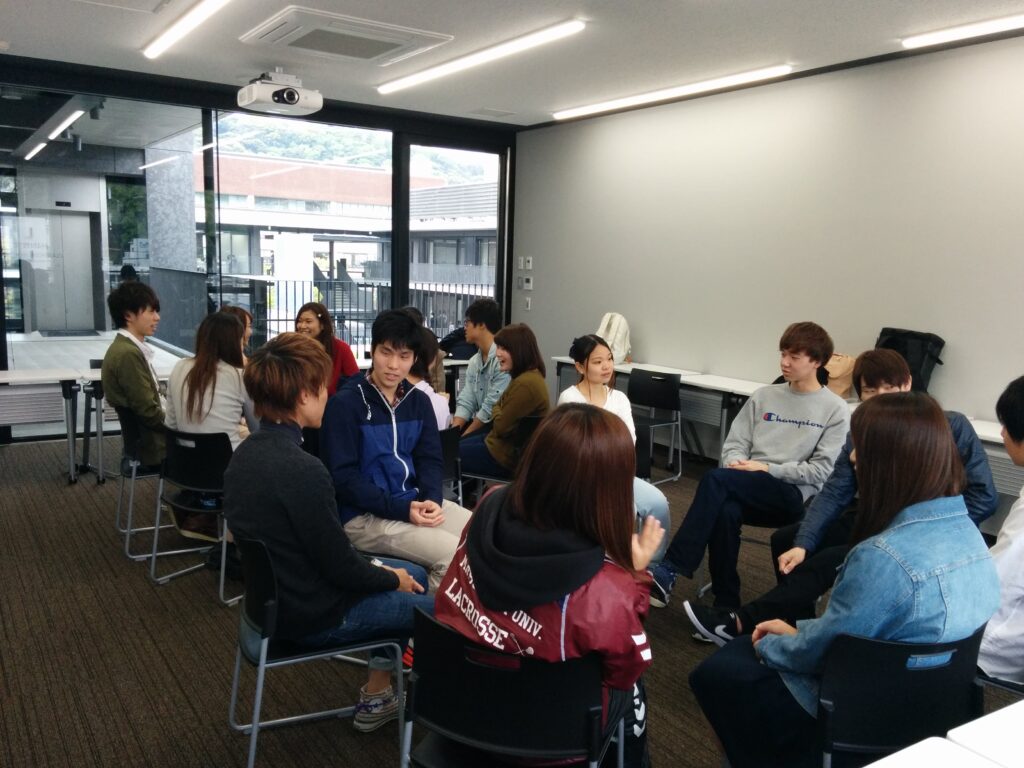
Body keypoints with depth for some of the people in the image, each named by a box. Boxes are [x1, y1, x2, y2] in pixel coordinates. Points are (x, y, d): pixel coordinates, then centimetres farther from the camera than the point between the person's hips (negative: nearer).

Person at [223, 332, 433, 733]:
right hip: (314, 615, -9)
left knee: (415, 575, 22)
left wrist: (388, 572, 8)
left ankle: (377, 695, 28)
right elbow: (339, 566, -23)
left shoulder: (247, 453, -1)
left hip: (279, 594, 9)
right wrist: (392, 578, -3)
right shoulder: (301, 469, -30)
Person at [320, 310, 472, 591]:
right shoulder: (344, 404, -10)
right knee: (455, 555, -23)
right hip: (364, 514, -6)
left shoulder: (419, 401, 9)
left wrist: (432, 499, -12)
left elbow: (430, 459, 10)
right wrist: (401, 509, -22)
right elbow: (343, 477, -14)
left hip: (415, 501, 7)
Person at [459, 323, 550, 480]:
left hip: (511, 454, -10)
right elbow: (503, 409, 14)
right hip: (508, 441, 10)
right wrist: (498, 412, -6)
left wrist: (496, 411, -2)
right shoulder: (527, 376, 7)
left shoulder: (526, 383, -27)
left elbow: (501, 426, -21)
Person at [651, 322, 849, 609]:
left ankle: (670, 570, -31)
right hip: (750, 492, 4)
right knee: (725, 511, -34)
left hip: (794, 496, -3)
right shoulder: (764, 396, 16)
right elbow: (734, 443, 13)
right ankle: (726, 605, -23)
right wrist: (736, 463, -11)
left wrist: (767, 470, -11)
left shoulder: (835, 409, 3)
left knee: (717, 479, -30)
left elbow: (821, 470, -4)